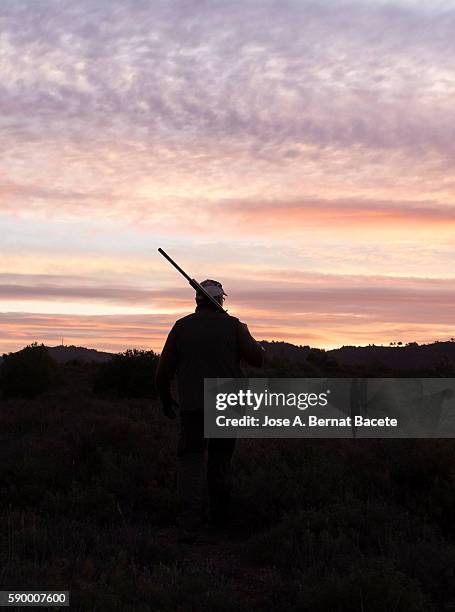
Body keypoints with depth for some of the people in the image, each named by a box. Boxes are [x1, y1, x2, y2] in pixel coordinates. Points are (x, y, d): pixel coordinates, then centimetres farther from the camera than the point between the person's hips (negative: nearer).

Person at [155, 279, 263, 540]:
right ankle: (220, 519, 27)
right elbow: (257, 358, -3)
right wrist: (253, 343, 17)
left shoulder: (182, 326, 1)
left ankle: (190, 526, -15)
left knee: (191, 463, -1)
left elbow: (165, 369, 3)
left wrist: (166, 399, 17)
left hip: (193, 407, -1)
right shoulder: (233, 325, 0)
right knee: (221, 462, 16)